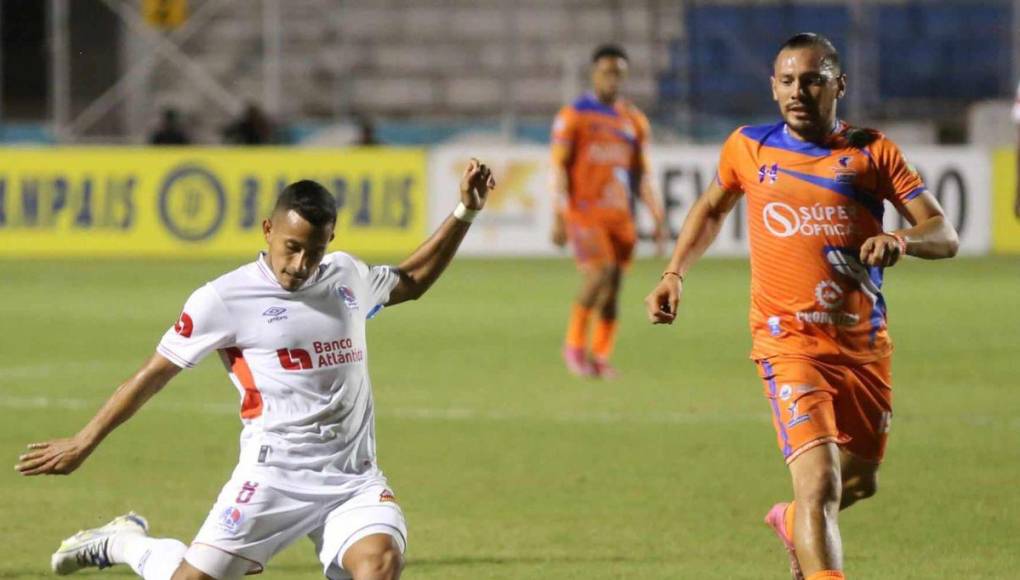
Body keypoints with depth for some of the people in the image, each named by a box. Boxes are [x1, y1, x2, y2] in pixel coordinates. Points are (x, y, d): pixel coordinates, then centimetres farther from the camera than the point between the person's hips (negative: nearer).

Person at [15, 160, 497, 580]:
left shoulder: (346, 277, 12)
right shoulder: (226, 298, -4)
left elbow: (411, 280, 33)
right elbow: (154, 374, 3)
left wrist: (464, 213, 24)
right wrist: (83, 443, 5)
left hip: (354, 479, 4)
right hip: (274, 476, -4)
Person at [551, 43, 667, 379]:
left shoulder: (635, 122, 14)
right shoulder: (573, 116, 0)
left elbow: (642, 175, 16)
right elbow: (559, 168, -3)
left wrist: (657, 218, 8)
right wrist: (559, 217, -10)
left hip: (620, 214, 5)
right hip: (584, 210, -5)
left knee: (612, 289, 0)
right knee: (600, 273, -20)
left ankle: (600, 357, 9)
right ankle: (575, 345, -6)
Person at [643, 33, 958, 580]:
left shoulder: (870, 151, 0)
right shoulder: (749, 147, 2)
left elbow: (944, 235, -4)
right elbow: (711, 209, 23)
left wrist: (903, 240, -26)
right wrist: (674, 274, 10)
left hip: (865, 344, 3)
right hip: (789, 342, -3)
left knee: (859, 481, 20)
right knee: (820, 480, -21)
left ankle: (794, 524, 52)